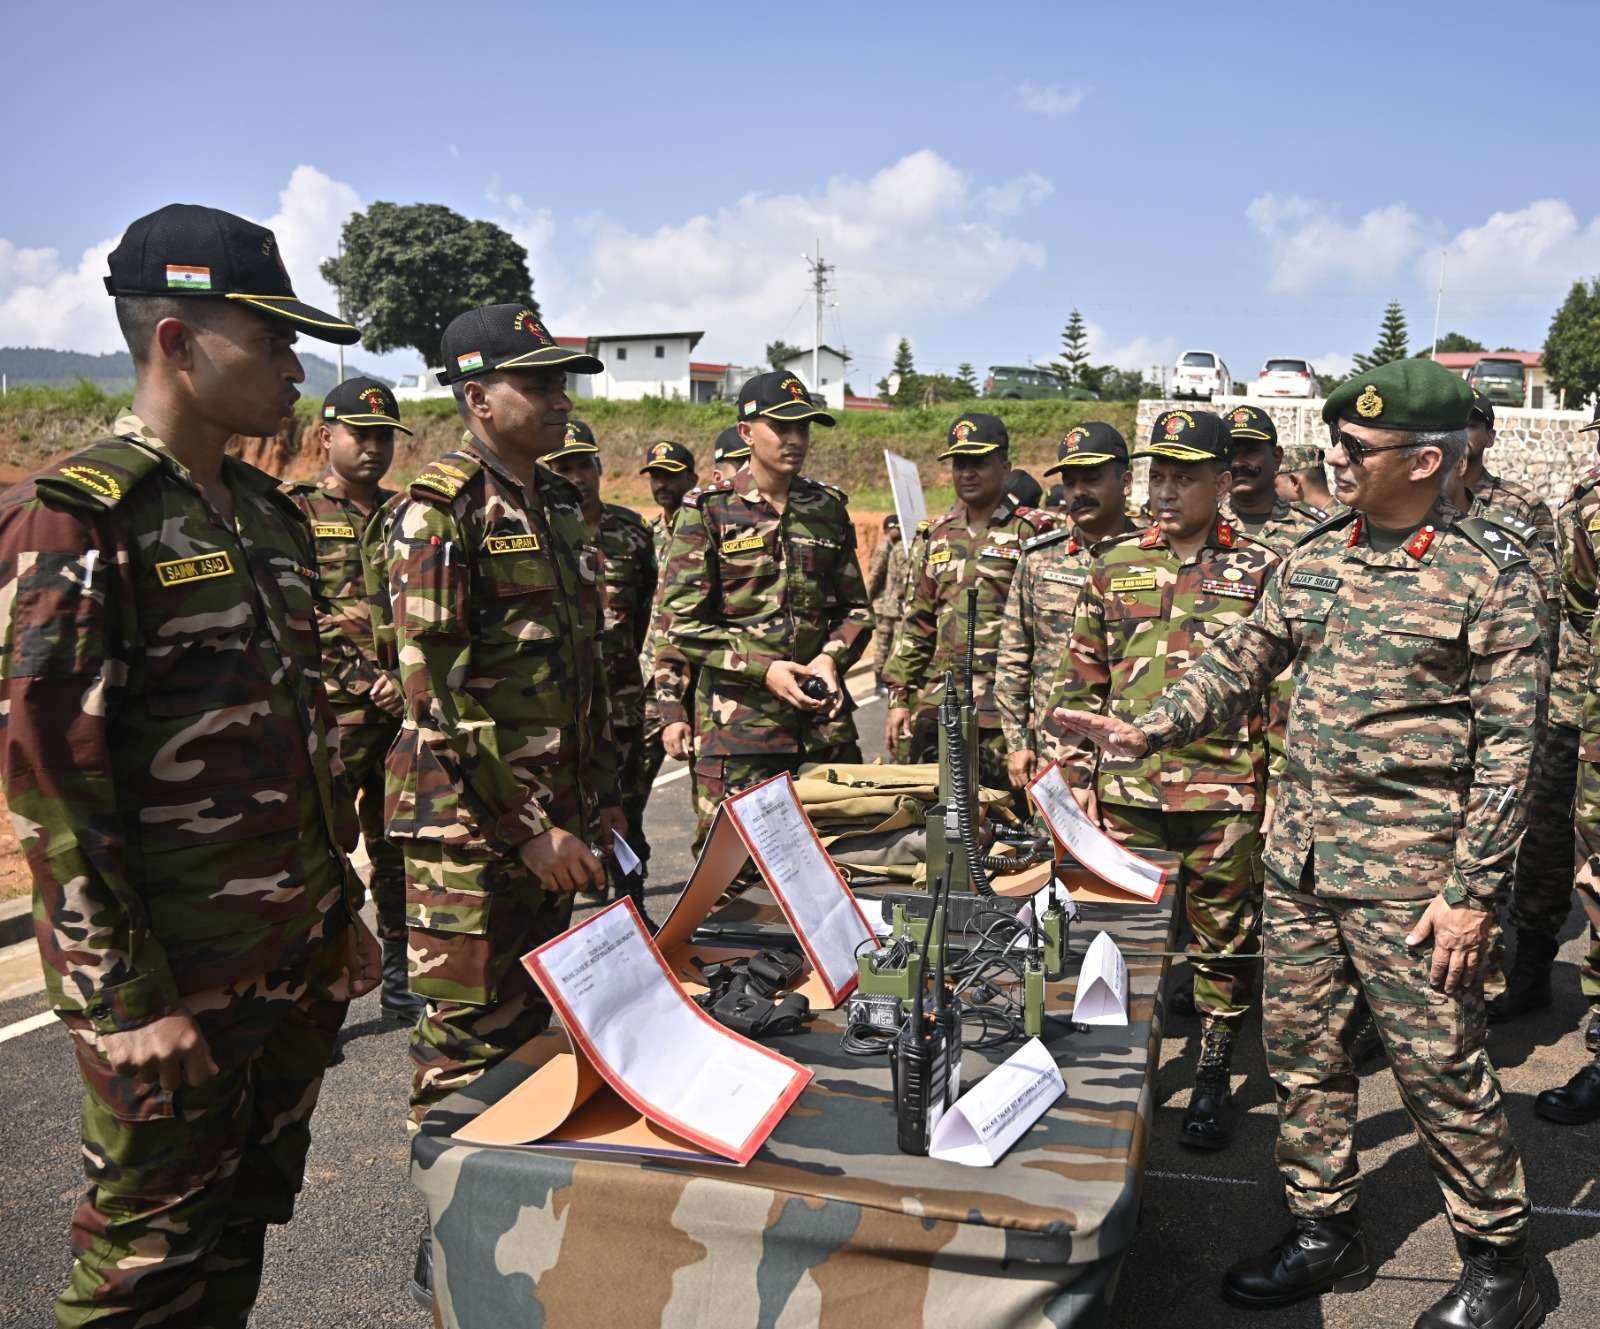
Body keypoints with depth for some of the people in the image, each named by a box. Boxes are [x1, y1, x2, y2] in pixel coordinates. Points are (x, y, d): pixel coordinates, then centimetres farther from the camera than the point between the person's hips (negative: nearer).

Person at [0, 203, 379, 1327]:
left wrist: (341, 908, 16)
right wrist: (127, 997, -17)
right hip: (171, 982, -7)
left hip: (298, 960, 7)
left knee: (245, 1232, 20)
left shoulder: (270, 513, 10)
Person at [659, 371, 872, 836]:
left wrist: (831, 658, -5)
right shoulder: (707, 511, -2)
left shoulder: (829, 508, 11)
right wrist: (763, 669, -15)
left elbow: (855, 606, 16)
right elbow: (683, 622, -6)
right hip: (738, 723, -4)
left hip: (825, 718, 4)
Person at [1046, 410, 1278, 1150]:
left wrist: (1280, 785, -2)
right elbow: (1079, 679, 9)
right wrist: (1076, 777, 5)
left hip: (1226, 794, -2)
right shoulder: (1114, 565, 7)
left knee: (1225, 937, 9)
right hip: (1127, 790, 2)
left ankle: (1214, 1077, 26)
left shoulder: (1260, 572, 1)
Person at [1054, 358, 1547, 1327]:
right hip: (1302, 856, 6)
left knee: (1441, 1066, 4)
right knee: (1302, 1047, 13)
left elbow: (1508, 744, -11)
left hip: (1409, 874, -6)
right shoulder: (1316, 558, 8)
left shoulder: (1491, 572, -10)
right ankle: (1327, 1235, 31)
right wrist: (1146, 730, 2)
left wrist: (1474, 891, -14)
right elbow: (1242, 662, 15)